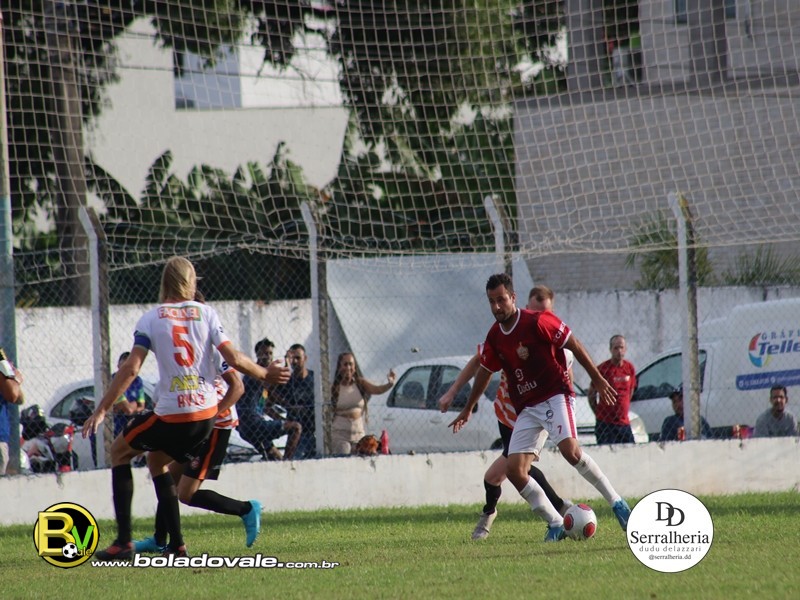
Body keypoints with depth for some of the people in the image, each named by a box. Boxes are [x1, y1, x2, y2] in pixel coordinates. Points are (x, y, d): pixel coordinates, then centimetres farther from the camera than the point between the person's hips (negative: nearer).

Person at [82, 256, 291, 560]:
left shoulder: (150, 319, -2)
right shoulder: (206, 313, 5)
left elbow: (130, 369, -10)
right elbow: (234, 359, -1)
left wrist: (101, 410, -6)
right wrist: (265, 374, 16)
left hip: (171, 414, -4)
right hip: (207, 413, 4)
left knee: (119, 450, 19)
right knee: (157, 460, 27)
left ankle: (124, 541, 8)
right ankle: (176, 545, 20)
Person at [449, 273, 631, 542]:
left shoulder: (537, 322, -12)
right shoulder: (494, 337, 7)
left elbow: (575, 346, -4)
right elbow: (484, 371, 23)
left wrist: (598, 380, -2)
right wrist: (468, 409, 33)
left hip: (555, 396, -6)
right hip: (526, 408, 6)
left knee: (570, 449, -30)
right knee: (514, 471, -8)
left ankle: (617, 503, -18)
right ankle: (555, 524, 1)